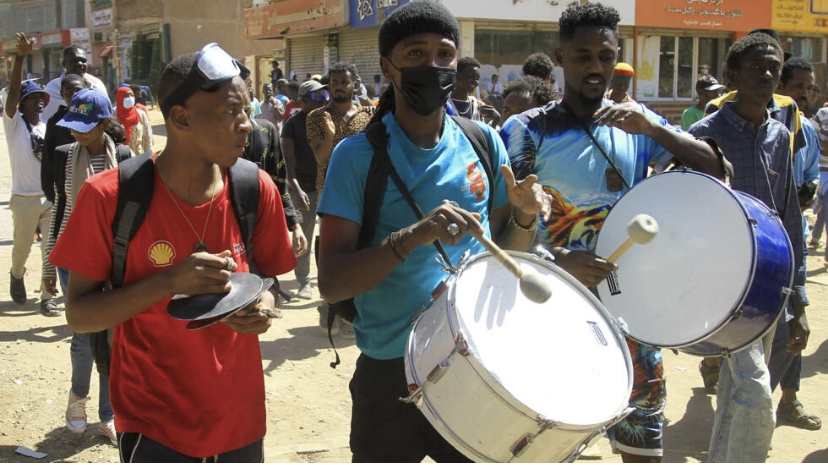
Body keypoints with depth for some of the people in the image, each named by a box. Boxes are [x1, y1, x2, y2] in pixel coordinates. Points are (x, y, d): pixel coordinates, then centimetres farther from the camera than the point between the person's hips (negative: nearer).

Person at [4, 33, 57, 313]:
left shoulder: (49, 128, 9)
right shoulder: (14, 123, -4)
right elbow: (12, 92, -19)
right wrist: (20, 56, -31)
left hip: (51, 196, 3)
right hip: (24, 199, -3)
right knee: (22, 248, 11)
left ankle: (47, 296, 11)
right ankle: (16, 275, 42)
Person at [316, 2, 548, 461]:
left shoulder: (484, 143, 2)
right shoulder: (357, 156, -8)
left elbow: (506, 254, 11)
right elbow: (331, 282, -14)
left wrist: (524, 217, -11)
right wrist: (410, 238, -29)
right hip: (390, 372, -3)